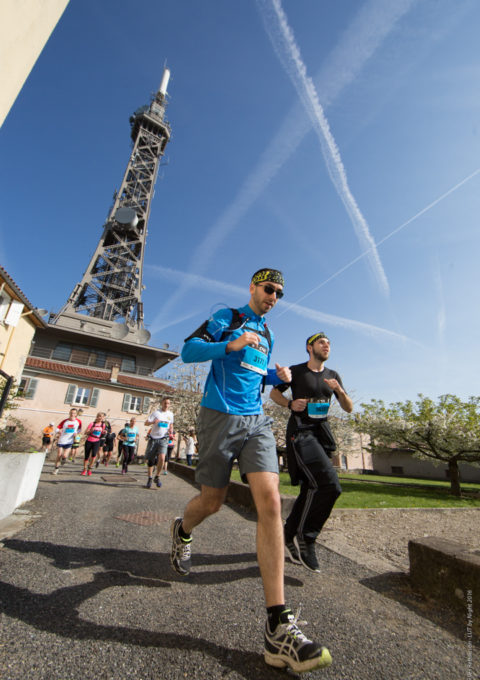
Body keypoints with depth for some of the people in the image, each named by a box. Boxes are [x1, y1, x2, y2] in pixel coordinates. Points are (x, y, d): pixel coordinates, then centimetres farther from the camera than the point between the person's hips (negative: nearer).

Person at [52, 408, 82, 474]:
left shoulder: (78, 421, -4)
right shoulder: (65, 421, -6)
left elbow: (79, 429, 12)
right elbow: (58, 427, 0)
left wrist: (76, 433, -6)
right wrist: (58, 432, -21)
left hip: (69, 442, 0)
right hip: (61, 441, 0)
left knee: (64, 456, -9)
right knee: (59, 455, 5)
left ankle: (63, 458, 28)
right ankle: (56, 469, 23)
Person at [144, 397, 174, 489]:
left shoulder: (170, 414, 9)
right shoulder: (156, 413, -2)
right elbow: (146, 423, -7)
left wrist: (171, 430, 4)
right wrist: (153, 422, -27)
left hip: (163, 439, 1)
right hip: (154, 438, -1)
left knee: (162, 458, -18)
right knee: (150, 460, 5)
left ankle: (157, 477, 2)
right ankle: (150, 478, 23)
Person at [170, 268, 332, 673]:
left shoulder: (267, 335, 21)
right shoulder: (226, 318, 3)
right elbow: (188, 351, -6)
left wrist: (279, 376, 7)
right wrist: (231, 344, -21)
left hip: (256, 419, 5)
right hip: (220, 416, -4)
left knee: (270, 501, -12)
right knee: (213, 501, 9)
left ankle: (279, 627, -7)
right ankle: (182, 531, 44)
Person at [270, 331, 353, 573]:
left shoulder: (333, 375, 12)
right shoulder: (296, 371, -1)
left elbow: (349, 409, 10)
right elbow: (274, 393, 7)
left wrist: (339, 390, -10)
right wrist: (290, 404, -12)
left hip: (321, 432, 6)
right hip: (300, 432, -6)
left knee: (311, 489, 9)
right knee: (329, 484, -20)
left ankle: (289, 536, 27)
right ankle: (306, 537, 0)